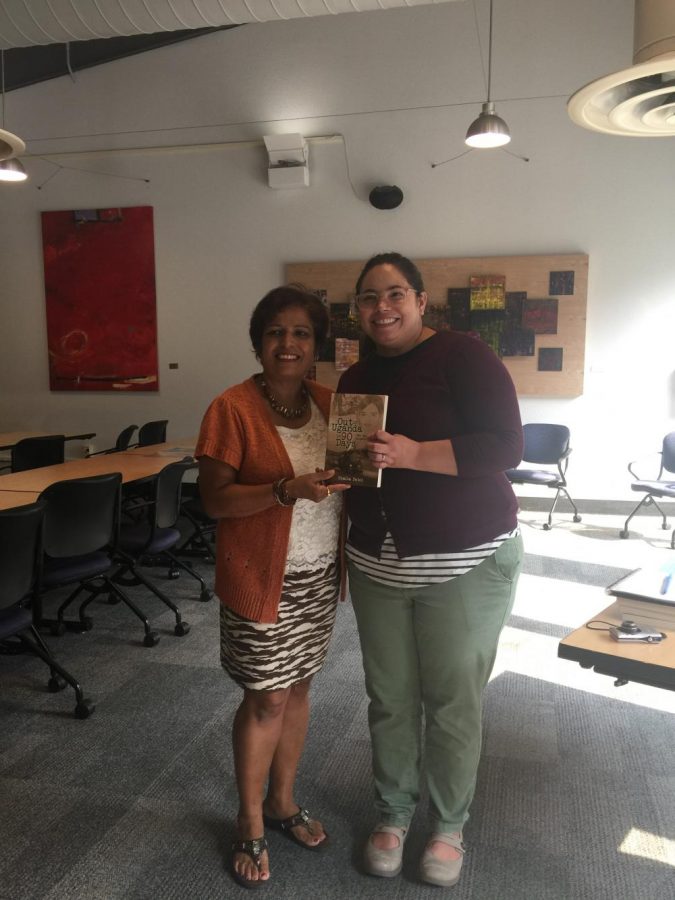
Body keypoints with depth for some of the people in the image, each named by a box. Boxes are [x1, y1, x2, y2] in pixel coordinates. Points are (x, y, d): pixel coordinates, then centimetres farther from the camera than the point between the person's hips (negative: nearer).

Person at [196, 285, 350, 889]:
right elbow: (214, 499, -16)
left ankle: (282, 800, 39)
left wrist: (355, 469, -6)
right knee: (268, 699, 5)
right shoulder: (232, 409, -13)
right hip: (262, 576, -5)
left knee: (298, 688, 17)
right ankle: (251, 824, 29)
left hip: (319, 573, 5)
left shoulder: (329, 402, 4)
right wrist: (286, 490, -27)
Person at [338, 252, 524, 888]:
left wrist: (413, 454, -28)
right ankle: (392, 814, 36)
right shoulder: (354, 379, 10)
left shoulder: (462, 356, -10)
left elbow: (505, 446, -20)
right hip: (377, 565, 5)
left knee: (453, 701, 8)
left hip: (465, 563, -4)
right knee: (389, 698, 13)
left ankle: (448, 827, 32)